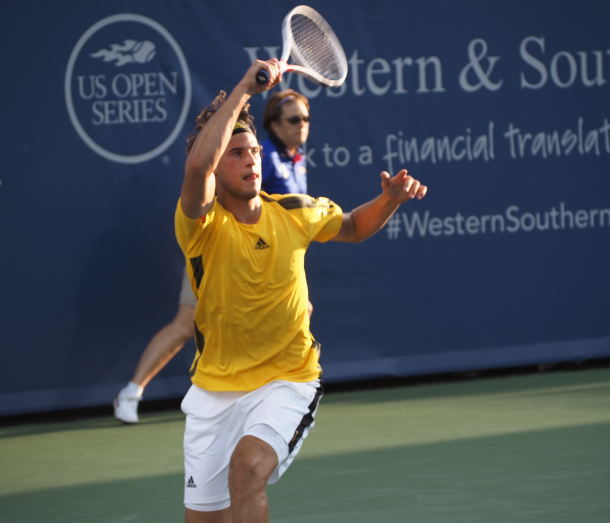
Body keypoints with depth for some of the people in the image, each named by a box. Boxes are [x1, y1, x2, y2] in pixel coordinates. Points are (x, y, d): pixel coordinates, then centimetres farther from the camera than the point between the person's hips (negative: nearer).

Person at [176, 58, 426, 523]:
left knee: (248, 465, -31)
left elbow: (352, 227, 20)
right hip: (215, 389, 0)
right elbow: (198, 164, -37)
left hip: (286, 380, 0)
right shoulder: (203, 223, -14)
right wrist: (243, 90, -33)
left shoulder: (295, 213, -2)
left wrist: (391, 199, -1)